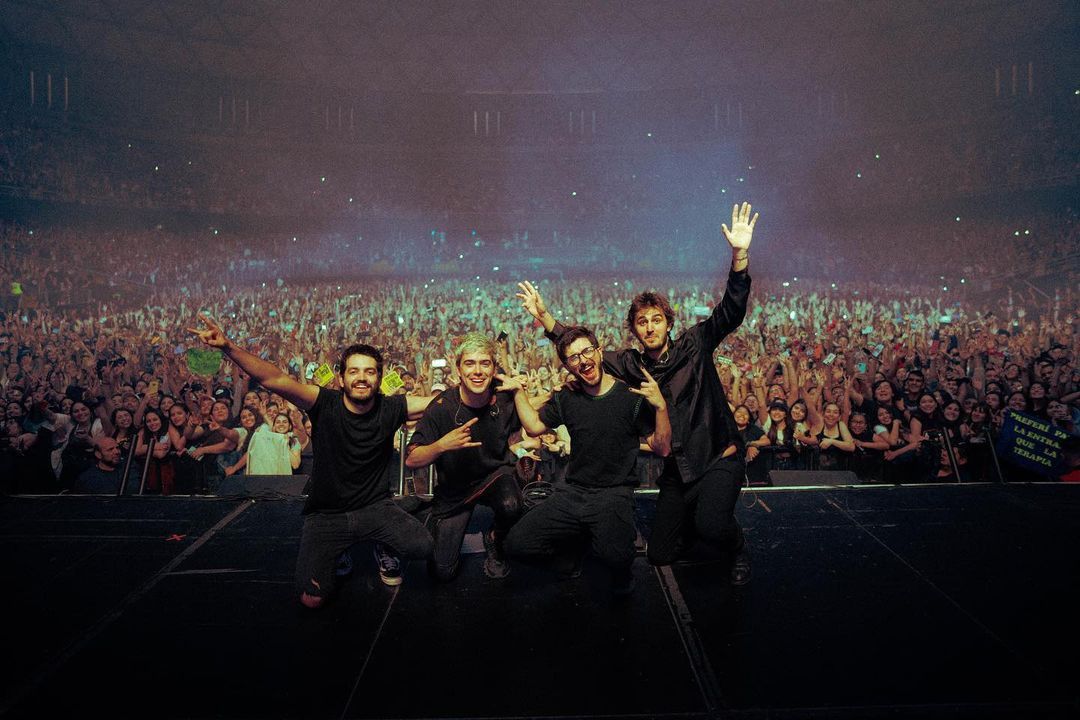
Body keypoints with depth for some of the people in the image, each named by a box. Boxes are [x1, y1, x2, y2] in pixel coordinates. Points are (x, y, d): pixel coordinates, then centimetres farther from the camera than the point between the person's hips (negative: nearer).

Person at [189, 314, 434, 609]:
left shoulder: (390, 408, -8)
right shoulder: (325, 404, -14)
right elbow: (275, 380, -26)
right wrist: (228, 347, -37)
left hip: (375, 507, 1)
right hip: (325, 513, -1)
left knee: (422, 546, -23)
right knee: (312, 600, -10)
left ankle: (382, 548, 12)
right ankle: (337, 554, 23)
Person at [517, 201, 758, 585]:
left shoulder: (694, 345, -6)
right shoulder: (632, 364, 2)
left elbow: (731, 311, -17)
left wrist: (740, 254, -30)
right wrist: (544, 317, 1)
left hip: (719, 456, -4)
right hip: (676, 466, 4)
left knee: (711, 525, -29)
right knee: (660, 555, 6)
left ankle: (739, 549, 6)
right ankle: (696, 516, 35)